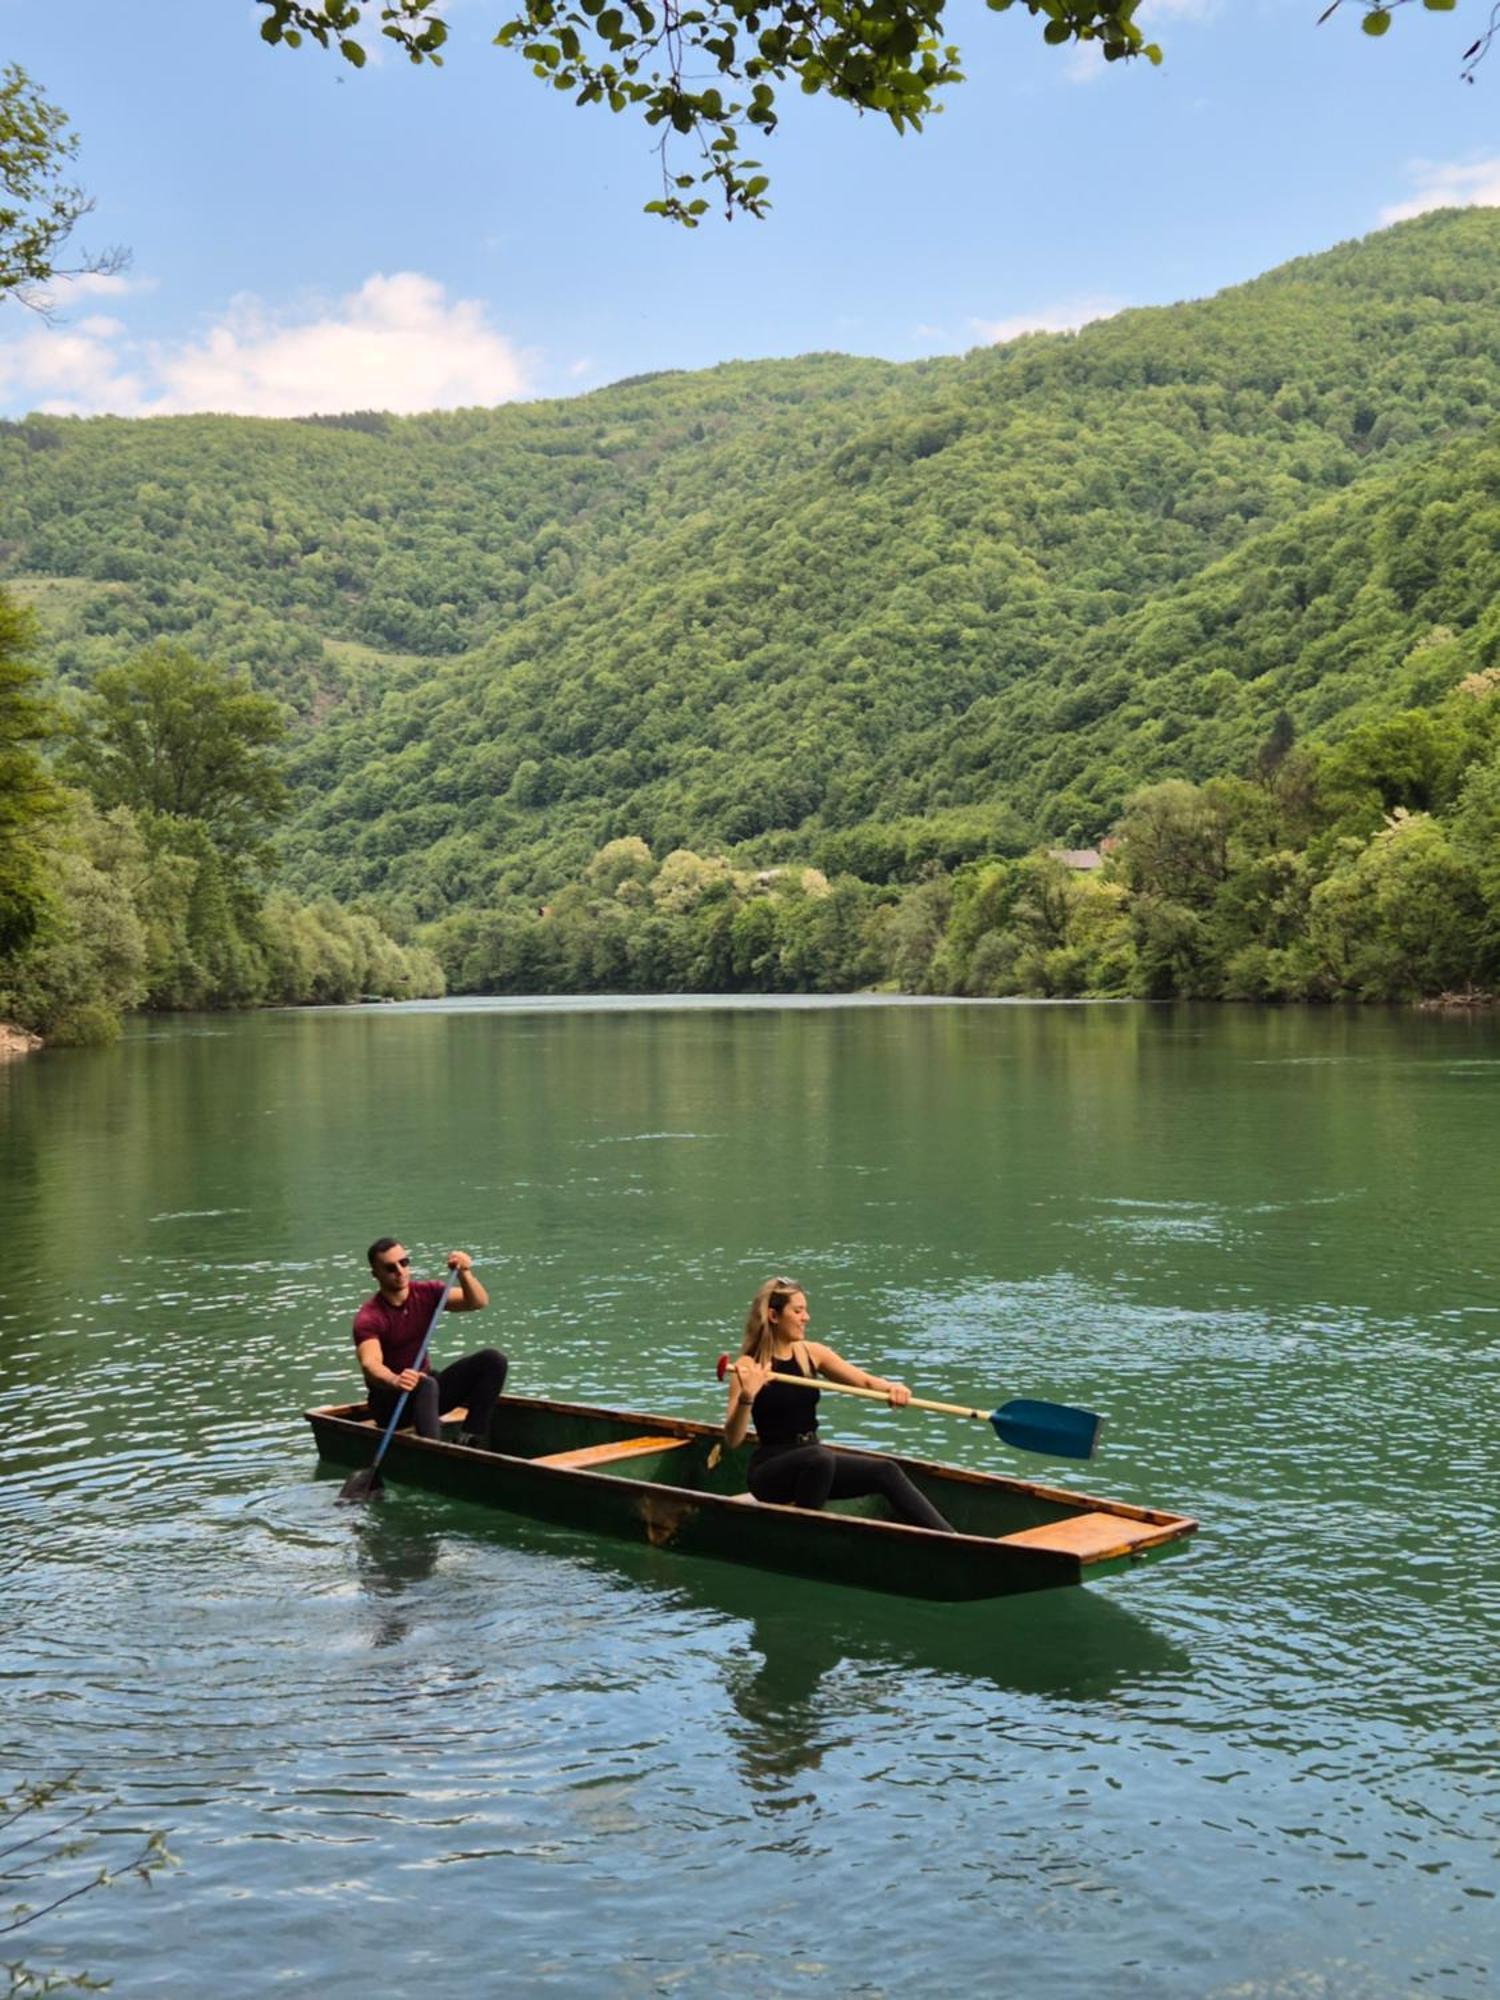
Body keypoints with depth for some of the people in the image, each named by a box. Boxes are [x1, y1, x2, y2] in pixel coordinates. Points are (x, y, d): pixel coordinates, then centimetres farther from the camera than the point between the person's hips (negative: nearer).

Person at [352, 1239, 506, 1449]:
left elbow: (479, 1302, -9)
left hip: (426, 1392, 6)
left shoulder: (426, 1293, -1)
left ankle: (471, 1440, -14)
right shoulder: (369, 1317, -18)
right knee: (425, 1384, -39)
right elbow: (370, 1364, -35)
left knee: (493, 1359, -11)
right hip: (388, 1402, -6)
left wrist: (464, 1273, -29)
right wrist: (395, 1381, -57)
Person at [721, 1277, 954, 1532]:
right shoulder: (748, 1366, -11)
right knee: (820, 1457, -35)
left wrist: (891, 1388, -21)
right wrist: (746, 1398, -35)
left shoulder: (811, 1353, 5)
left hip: (814, 1463, 6)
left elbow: (866, 1381, 1)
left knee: (886, 1472, -12)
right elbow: (732, 1440, -17)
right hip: (770, 1470, -6)